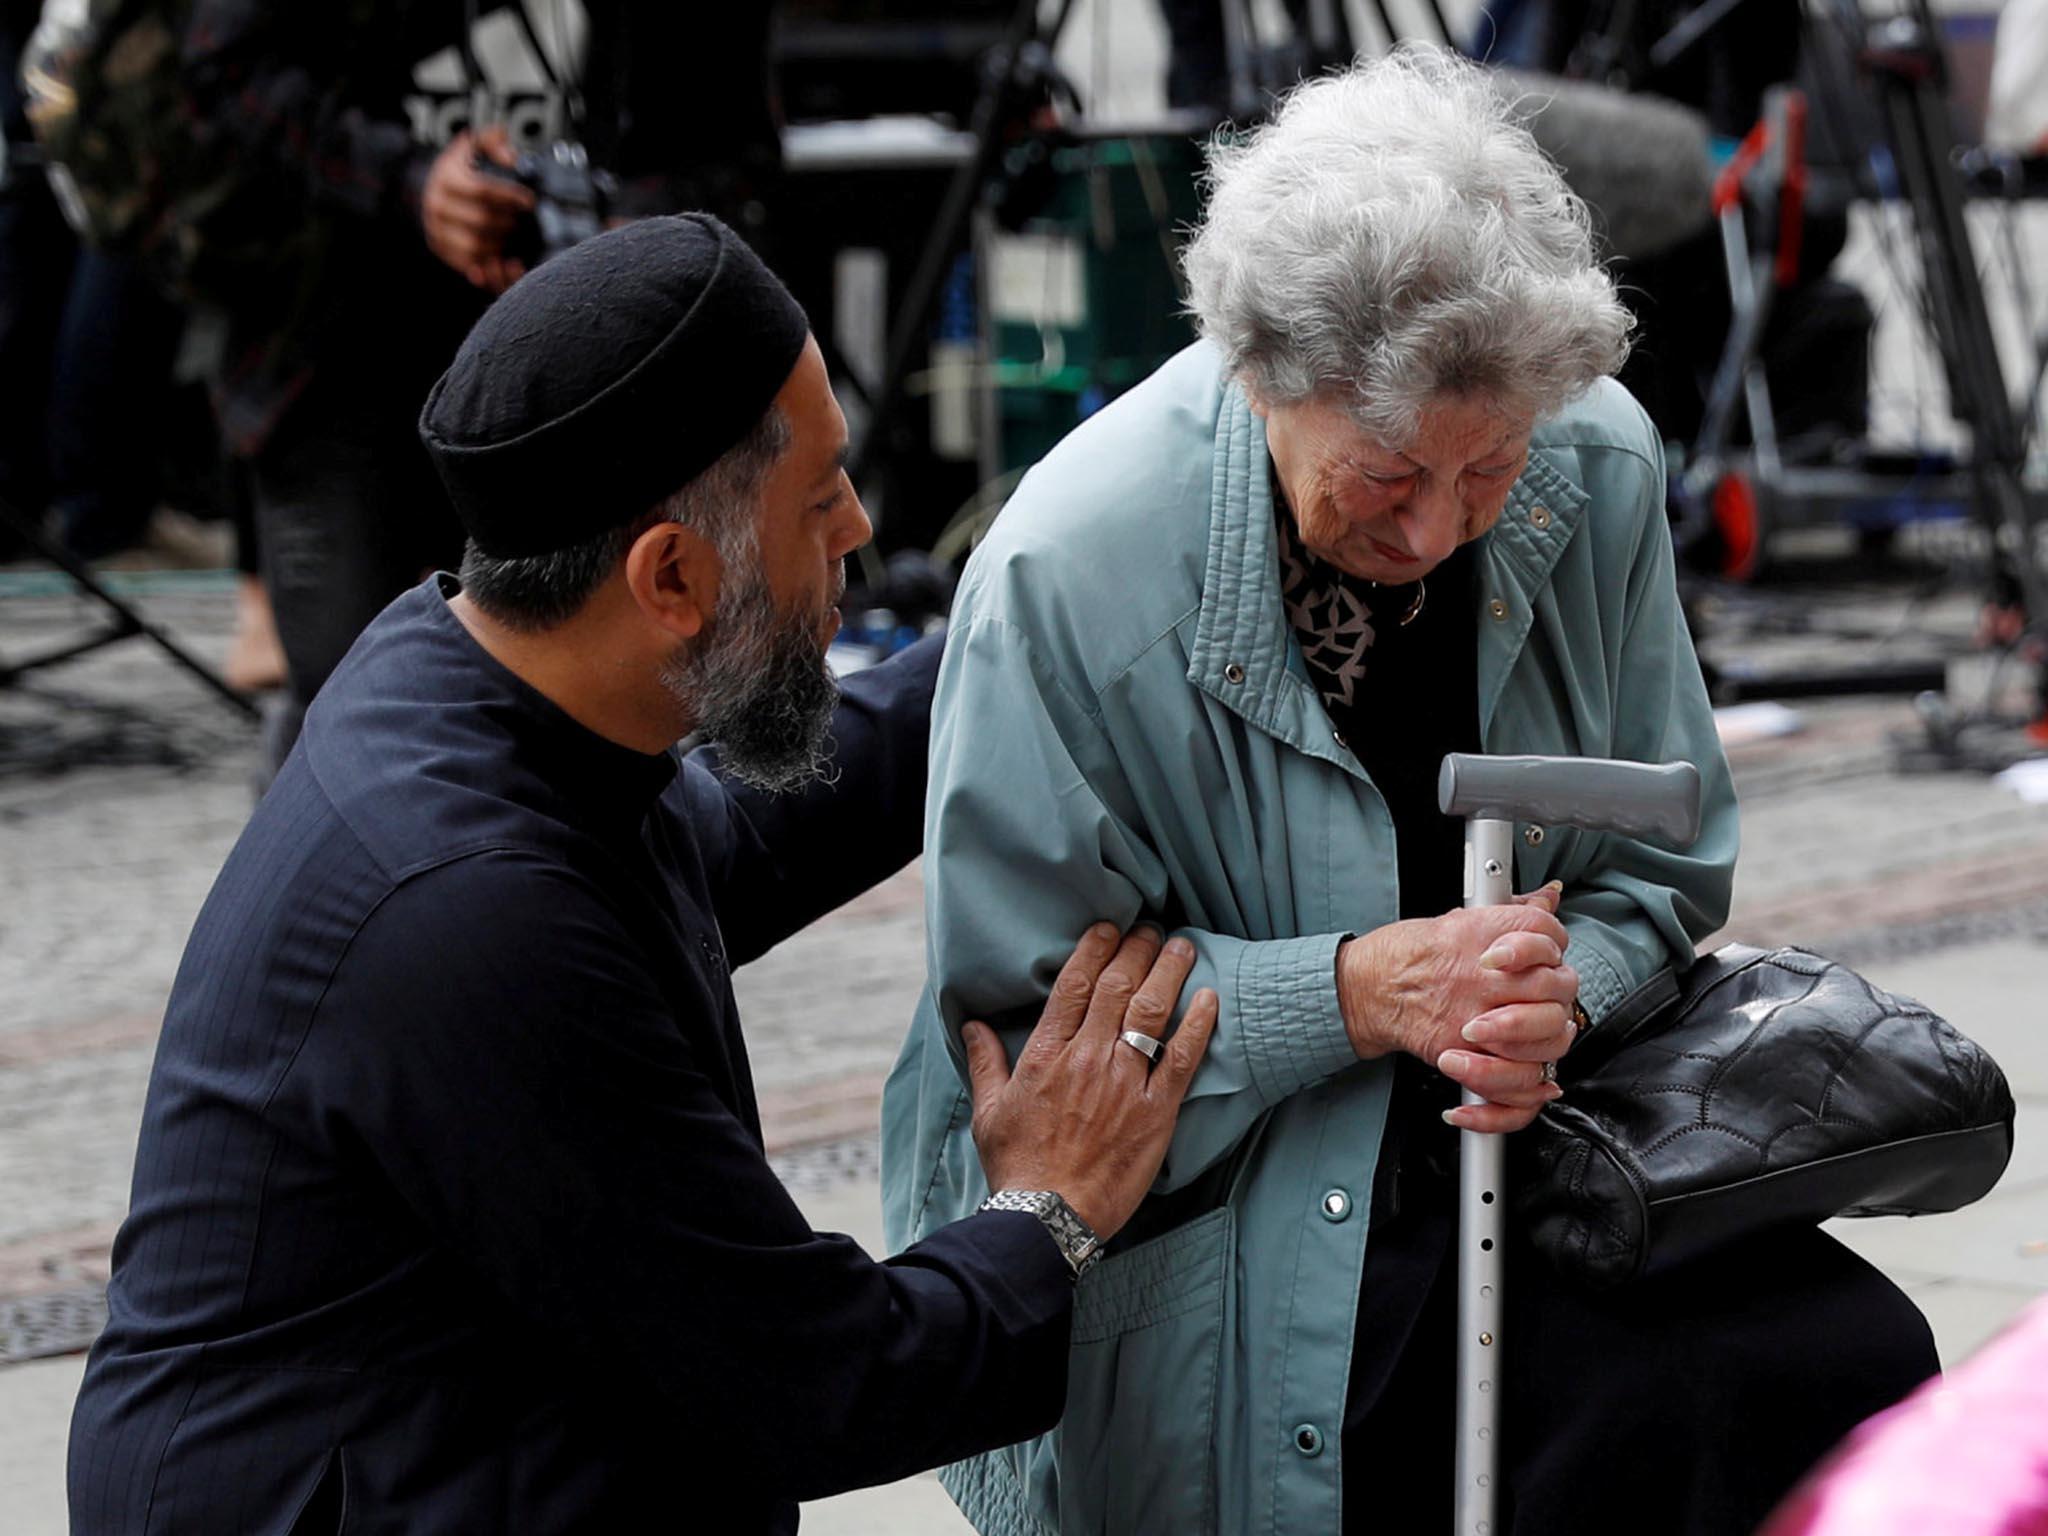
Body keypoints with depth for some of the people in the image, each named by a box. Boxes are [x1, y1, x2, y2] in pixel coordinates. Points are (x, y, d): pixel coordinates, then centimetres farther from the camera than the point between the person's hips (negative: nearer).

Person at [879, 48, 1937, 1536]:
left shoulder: (1597, 476, -5)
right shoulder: (1069, 572, -19)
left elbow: (1662, 871, 8)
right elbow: (1023, 1011, -12)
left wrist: (1558, 994, -15)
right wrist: (1357, 992, -24)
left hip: (1521, 1152, 5)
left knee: (1849, 1363, -17)